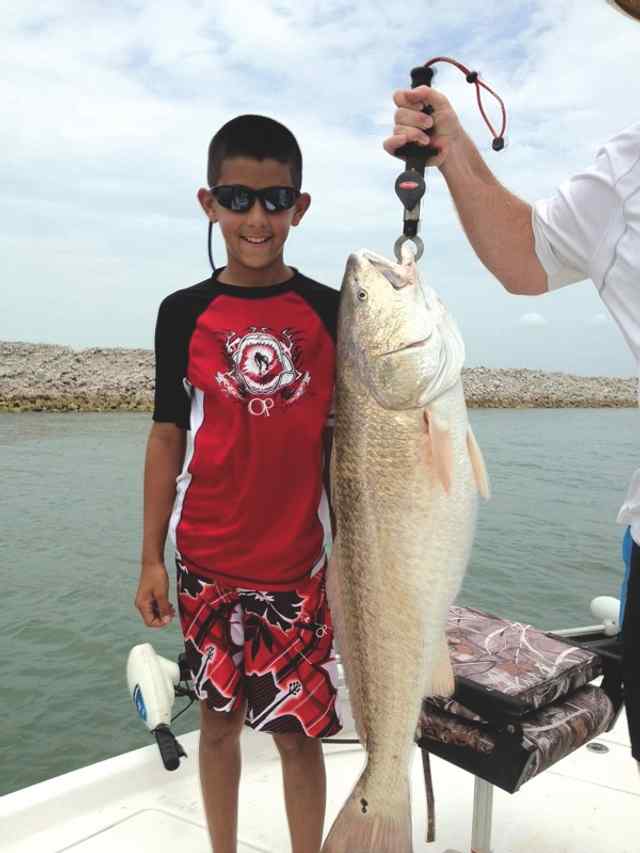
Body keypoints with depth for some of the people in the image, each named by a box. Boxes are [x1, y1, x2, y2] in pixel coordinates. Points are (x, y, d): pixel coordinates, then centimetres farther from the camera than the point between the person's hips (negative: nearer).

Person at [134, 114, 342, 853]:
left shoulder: (331, 312, -2)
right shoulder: (184, 314, 0)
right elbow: (167, 437, 2)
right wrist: (151, 557, 1)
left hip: (300, 562, -1)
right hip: (207, 562, 1)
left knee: (298, 730, 7)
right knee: (218, 716, 16)